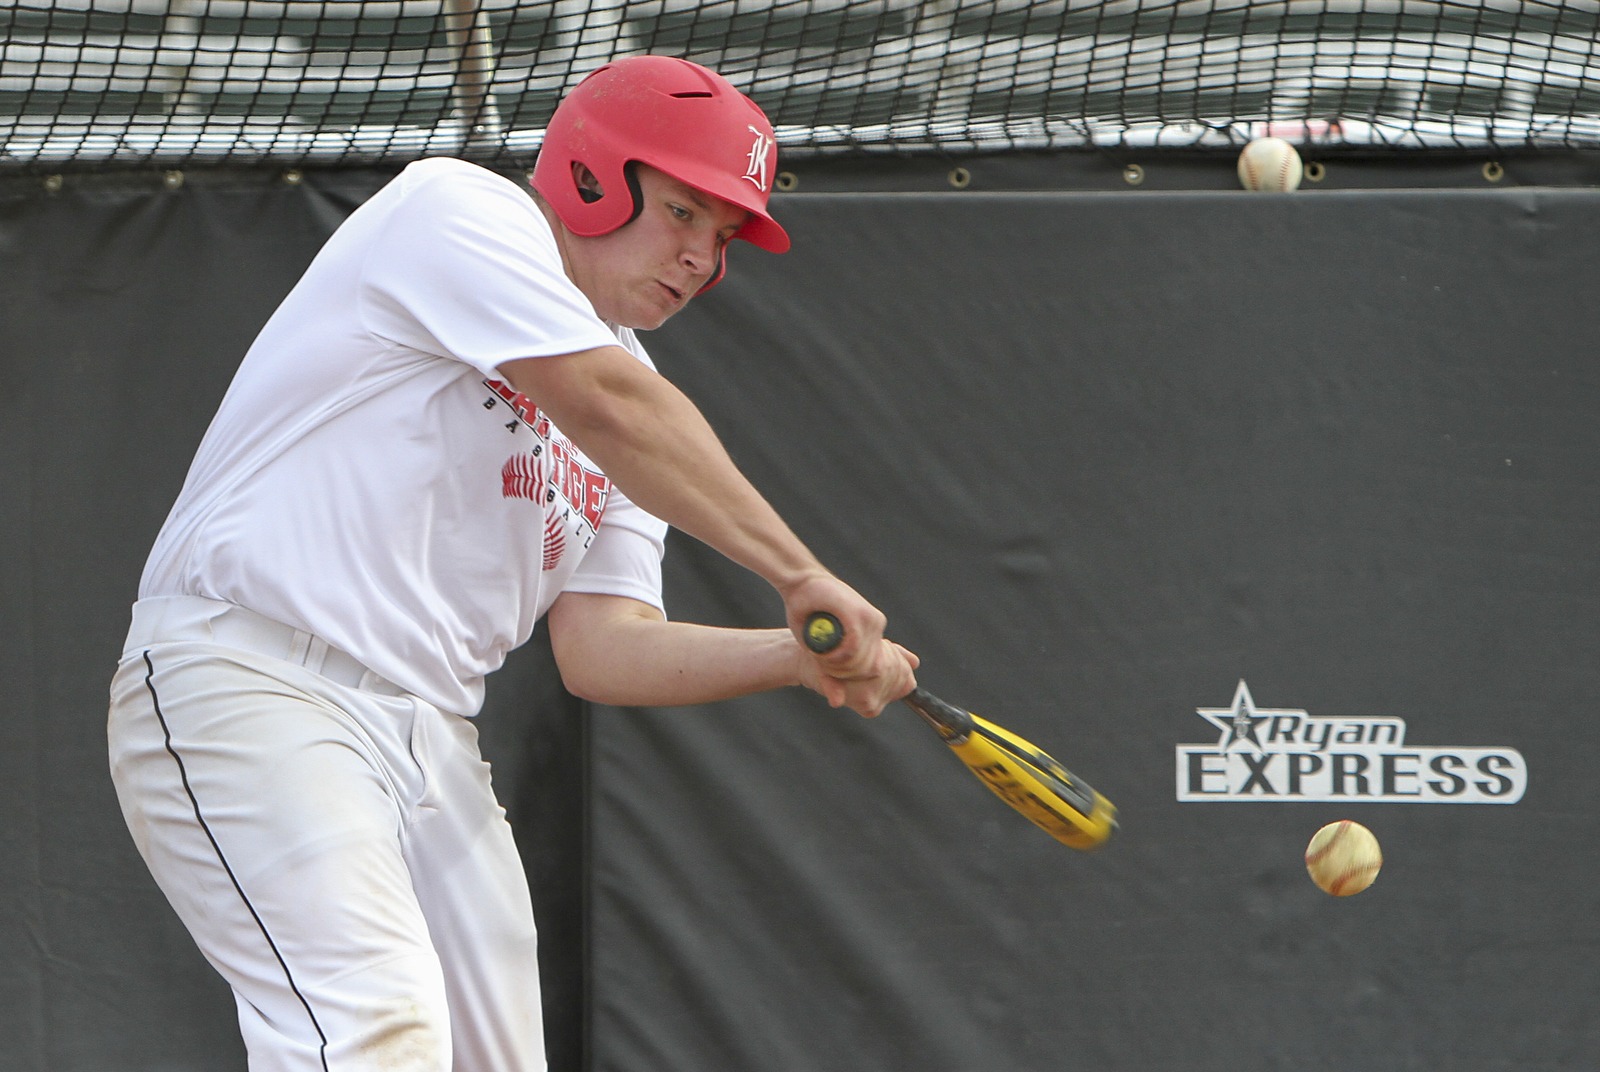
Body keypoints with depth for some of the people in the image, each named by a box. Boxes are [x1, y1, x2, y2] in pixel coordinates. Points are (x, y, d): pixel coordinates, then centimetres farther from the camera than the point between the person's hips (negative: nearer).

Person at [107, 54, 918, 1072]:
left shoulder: (626, 381, 20)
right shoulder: (458, 208, -3)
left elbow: (602, 646, 9)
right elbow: (609, 408, -17)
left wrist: (800, 657, -7)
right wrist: (802, 576, -16)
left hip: (434, 747, 9)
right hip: (248, 680, -9)